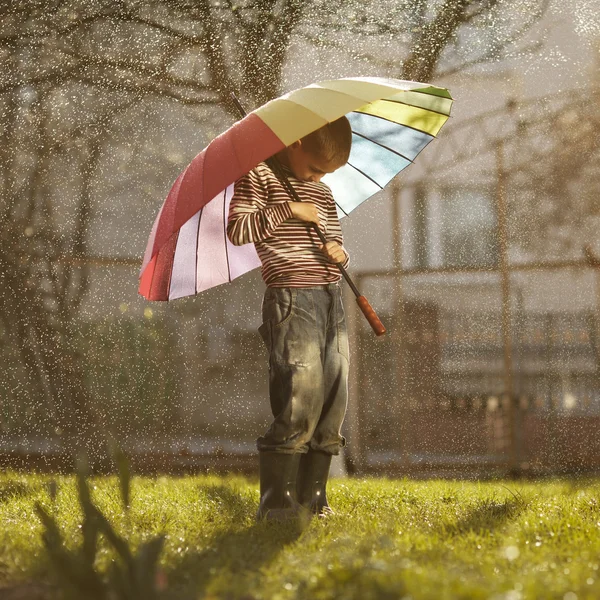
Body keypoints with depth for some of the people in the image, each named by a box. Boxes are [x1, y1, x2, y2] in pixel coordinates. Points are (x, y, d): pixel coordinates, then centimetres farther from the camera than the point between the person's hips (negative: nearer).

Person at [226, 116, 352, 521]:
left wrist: (339, 252, 4)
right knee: (300, 401, -16)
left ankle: (312, 497, 12)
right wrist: (287, 209, -12)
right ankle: (276, 503, -11)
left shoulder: (323, 193, 21)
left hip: (332, 300, 8)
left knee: (334, 404, 5)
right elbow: (237, 230, -9)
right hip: (292, 300, -8)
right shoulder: (258, 177, 1)